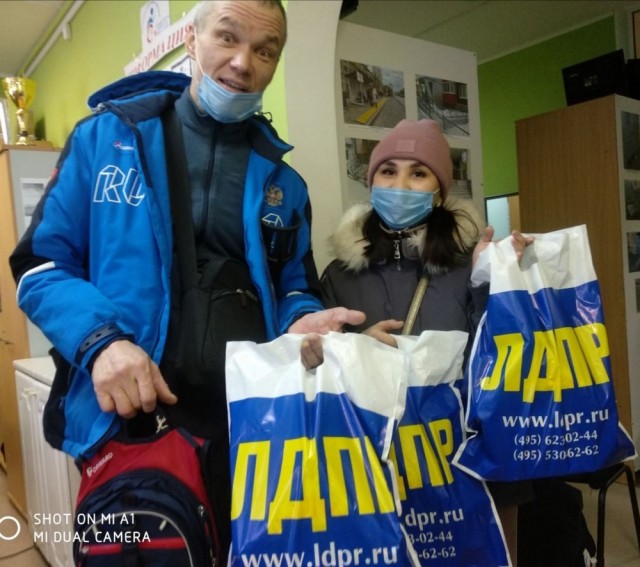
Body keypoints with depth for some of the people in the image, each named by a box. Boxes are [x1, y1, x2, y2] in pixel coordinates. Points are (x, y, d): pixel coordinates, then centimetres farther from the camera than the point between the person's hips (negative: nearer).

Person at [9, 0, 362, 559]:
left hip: (250, 424, 3)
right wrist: (100, 339, -21)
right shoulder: (106, 136, -1)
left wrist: (302, 322, -11)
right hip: (126, 418, -2)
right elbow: (42, 266, -2)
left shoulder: (282, 181, 8)